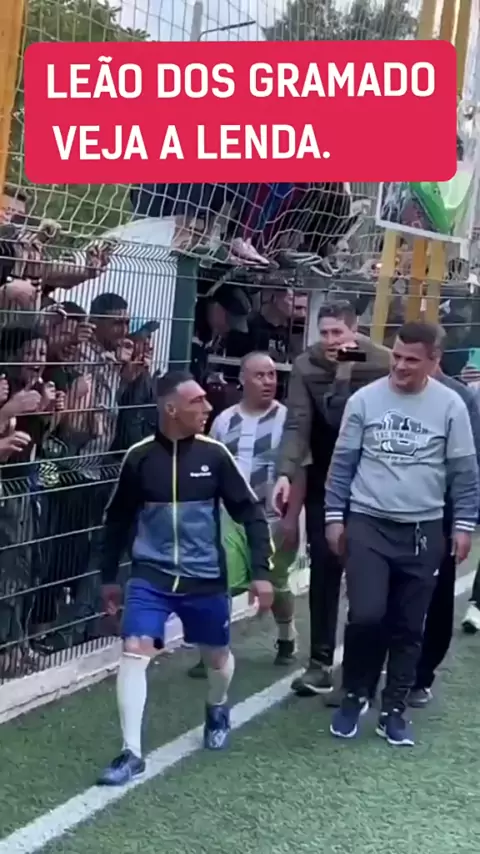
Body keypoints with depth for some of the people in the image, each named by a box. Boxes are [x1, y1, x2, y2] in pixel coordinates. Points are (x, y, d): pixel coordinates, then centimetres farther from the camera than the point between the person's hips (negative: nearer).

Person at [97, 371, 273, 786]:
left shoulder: (214, 454, -8)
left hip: (206, 579, 1)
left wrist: (261, 570, -6)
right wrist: (108, 576, 12)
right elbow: (118, 518, 7)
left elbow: (250, 512, -1)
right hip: (150, 576, -1)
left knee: (217, 655, 16)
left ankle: (218, 710, 50)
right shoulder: (139, 457, -7)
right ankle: (132, 754, -6)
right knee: (134, 651, -15)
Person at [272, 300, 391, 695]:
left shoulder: (383, 363, -11)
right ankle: (321, 661, 5)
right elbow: (298, 424, -14)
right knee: (324, 567, 0)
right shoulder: (306, 366, -7)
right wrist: (285, 473, -27)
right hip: (325, 482, 1)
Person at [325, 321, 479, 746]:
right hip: (367, 524, -1)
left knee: (409, 627, 7)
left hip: (423, 531, 1)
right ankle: (355, 695, 12)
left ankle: (394, 709, 22)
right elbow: (343, 462, 4)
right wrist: (334, 516, 2)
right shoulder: (365, 399, -2)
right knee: (366, 616, -12)